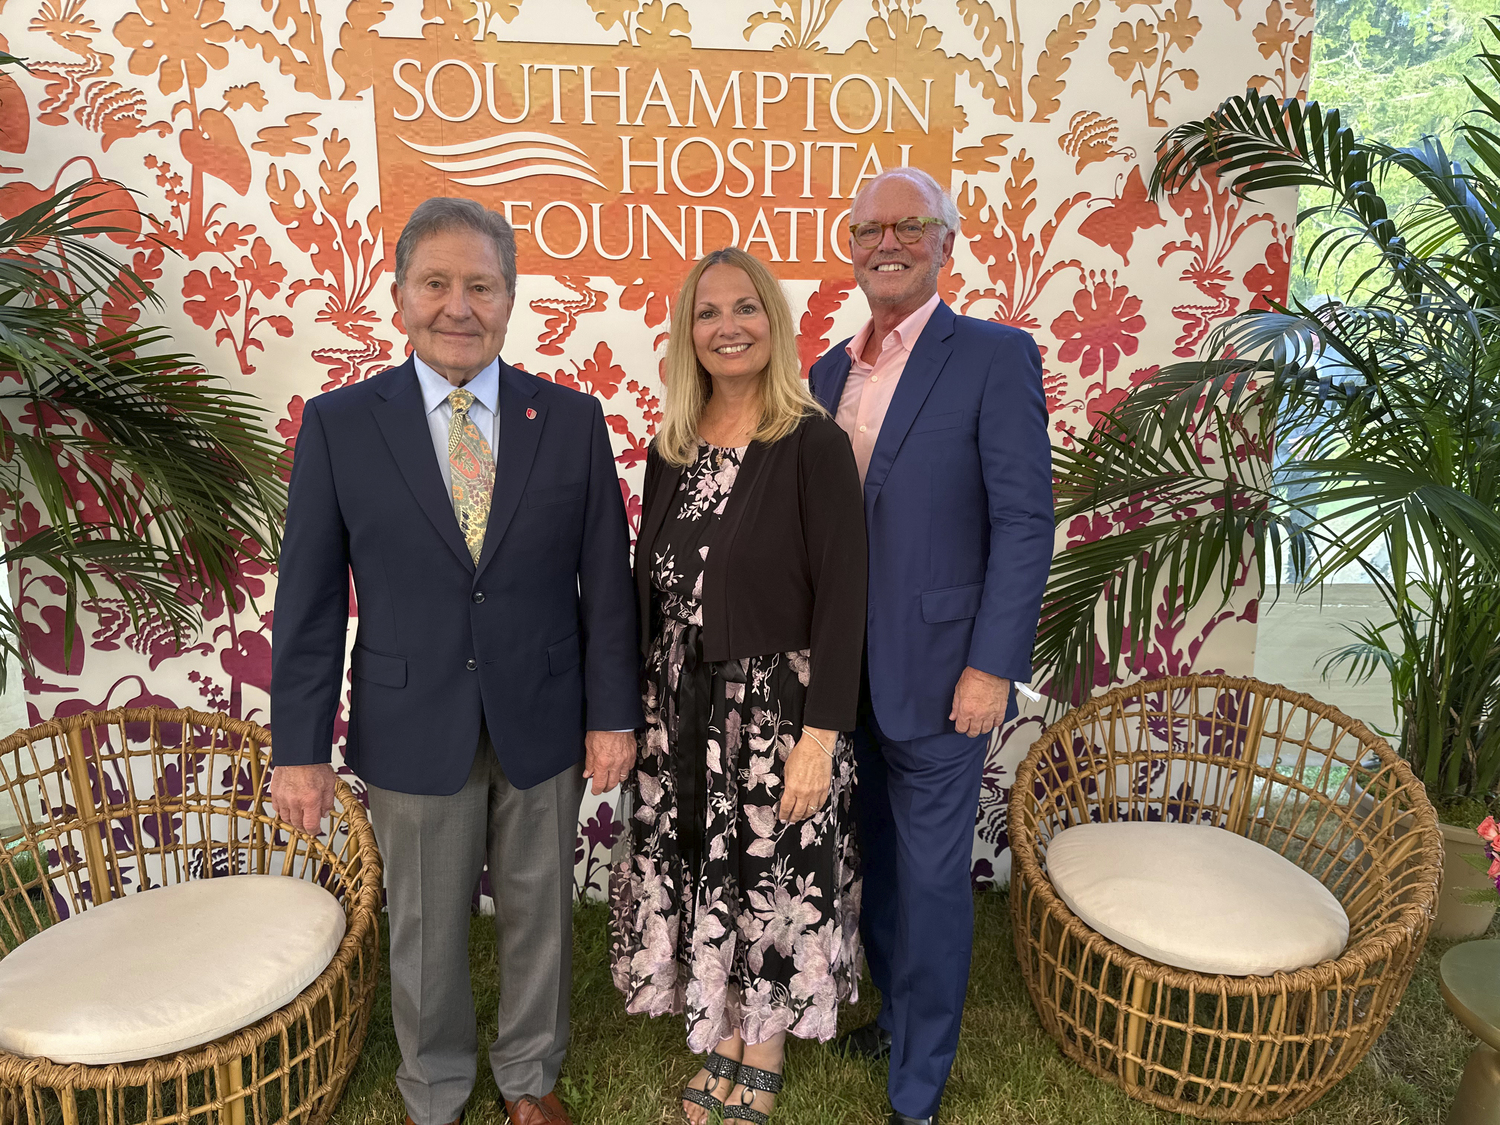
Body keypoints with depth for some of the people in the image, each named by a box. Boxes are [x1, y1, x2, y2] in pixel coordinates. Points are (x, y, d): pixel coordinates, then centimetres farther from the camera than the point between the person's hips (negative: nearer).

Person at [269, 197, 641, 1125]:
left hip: (542, 724, 1)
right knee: (426, 932, 16)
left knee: (540, 914, 17)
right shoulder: (339, 424, -4)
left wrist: (614, 713, -3)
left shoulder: (573, 419, -3)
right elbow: (310, 600, -3)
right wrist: (300, 747, -3)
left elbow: (607, 580, -1)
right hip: (413, 728, 0)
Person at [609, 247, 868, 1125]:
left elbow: (842, 601, -15)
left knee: (770, 886, 12)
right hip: (681, 712, 5)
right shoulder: (671, 451, 5)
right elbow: (648, 589, 9)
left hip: (776, 712, -5)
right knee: (699, 884, 17)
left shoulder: (814, 445, -12)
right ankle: (722, 1042, 42)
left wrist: (819, 738, -18)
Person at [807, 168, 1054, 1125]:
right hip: (840, 675, 6)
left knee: (932, 881, 8)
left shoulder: (995, 356, -8)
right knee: (873, 864, 20)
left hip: (935, 676, -5)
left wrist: (991, 667, -17)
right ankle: (900, 1010, 44)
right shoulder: (829, 372, 10)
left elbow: (1024, 522, -12)